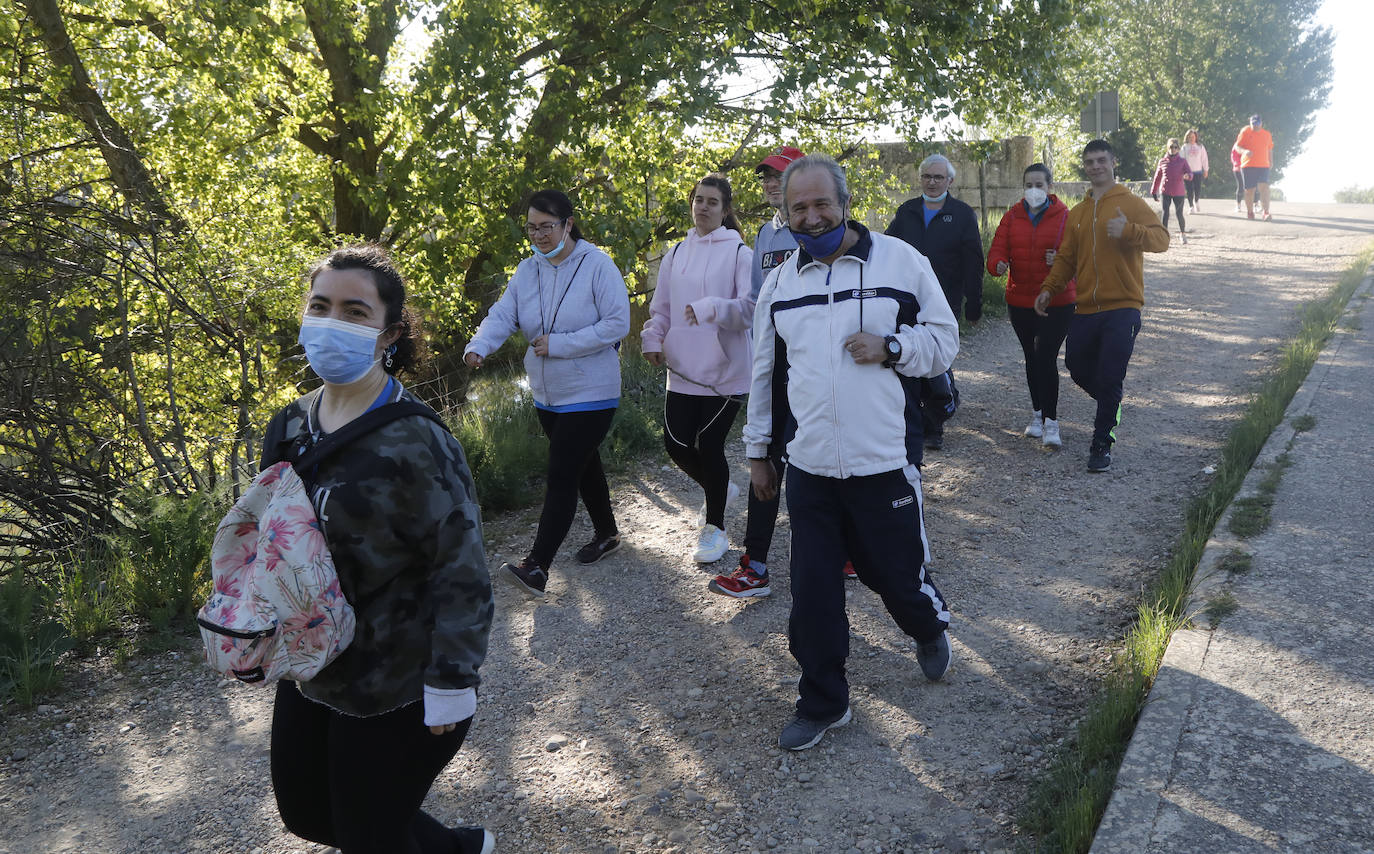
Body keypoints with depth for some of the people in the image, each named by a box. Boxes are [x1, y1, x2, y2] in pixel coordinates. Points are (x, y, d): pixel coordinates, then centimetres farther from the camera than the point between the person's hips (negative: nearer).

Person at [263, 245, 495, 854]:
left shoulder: (414, 445, -24)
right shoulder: (291, 428, -1)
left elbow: (461, 572, -22)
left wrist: (450, 687, -20)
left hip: (394, 693, -8)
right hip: (309, 675, 8)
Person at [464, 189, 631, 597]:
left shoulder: (597, 265, -14)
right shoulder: (527, 270, 4)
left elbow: (617, 323, -18)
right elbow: (503, 315, -6)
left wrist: (558, 344, -22)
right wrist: (478, 346, -28)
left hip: (590, 393, -7)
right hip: (547, 394, 7)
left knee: (561, 476, -10)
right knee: (583, 465, 21)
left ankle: (537, 566, -9)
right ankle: (606, 533, 40)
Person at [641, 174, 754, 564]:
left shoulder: (739, 253, -6)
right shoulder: (676, 254, 10)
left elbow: (751, 306, -16)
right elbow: (661, 307, 15)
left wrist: (712, 308, -32)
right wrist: (654, 340, -1)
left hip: (725, 370, -5)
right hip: (683, 370, 5)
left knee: (709, 445, 0)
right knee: (675, 443, 5)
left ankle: (714, 527, 20)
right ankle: (719, 488, 37)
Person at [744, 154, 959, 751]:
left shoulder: (900, 260, -3)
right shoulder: (780, 282, 8)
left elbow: (945, 340, 2)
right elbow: (765, 372, 15)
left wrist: (890, 347, -17)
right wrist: (758, 451, 16)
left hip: (886, 464, -3)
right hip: (808, 470, 3)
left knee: (899, 577, 10)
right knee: (812, 595, 8)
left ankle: (929, 627, 47)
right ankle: (822, 703, 27)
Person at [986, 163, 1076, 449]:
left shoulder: (1065, 217, -2)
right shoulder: (1012, 217, 6)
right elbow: (997, 251, -1)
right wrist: (999, 264, -24)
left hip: (1057, 303, -4)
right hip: (1020, 301, 4)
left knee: (1046, 358, -13)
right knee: (1032, 358, 15)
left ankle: (1051, 424, -9)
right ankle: (1038, 414, 30)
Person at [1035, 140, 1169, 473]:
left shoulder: (1131, 204, 0)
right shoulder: (1077, 213, 16)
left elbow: (1162, 238, -9)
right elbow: (1066, 258, 18)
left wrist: (1129, 230, -26)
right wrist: (1048, 288, 3)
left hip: (1122, 307, -5)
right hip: (1085, 308, 5)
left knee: (1110, 378, -8)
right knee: (1077, 367, 10)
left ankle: (1102, 444, 2)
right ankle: (1110, 408, 39)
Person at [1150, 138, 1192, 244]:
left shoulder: (1182, 161, 3)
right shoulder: (1162, 161, 6)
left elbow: (1190, 174, -3)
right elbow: (1157, 177, 12)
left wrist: (1187, 176, -28)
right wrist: (1154, 192, 11)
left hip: (1179, 192, 0)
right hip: (1165, 192, 0)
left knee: (1179, 214, 6)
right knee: (1165, 213, -6)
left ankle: (1183, 234, 26)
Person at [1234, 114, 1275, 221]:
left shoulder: (1267, 134, 13)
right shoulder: (1245, 132, 1)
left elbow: (1270, 149, 25)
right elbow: (1237, 146, -2)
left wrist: (1271, 161, 15)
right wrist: (1244, 151, -22)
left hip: (1263, 166, 2)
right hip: (1248, 166, -2)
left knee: (1264, 187, -13)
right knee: (1249, 190, 5)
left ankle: (1266, 212, -19)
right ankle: (1249, 211, 23)